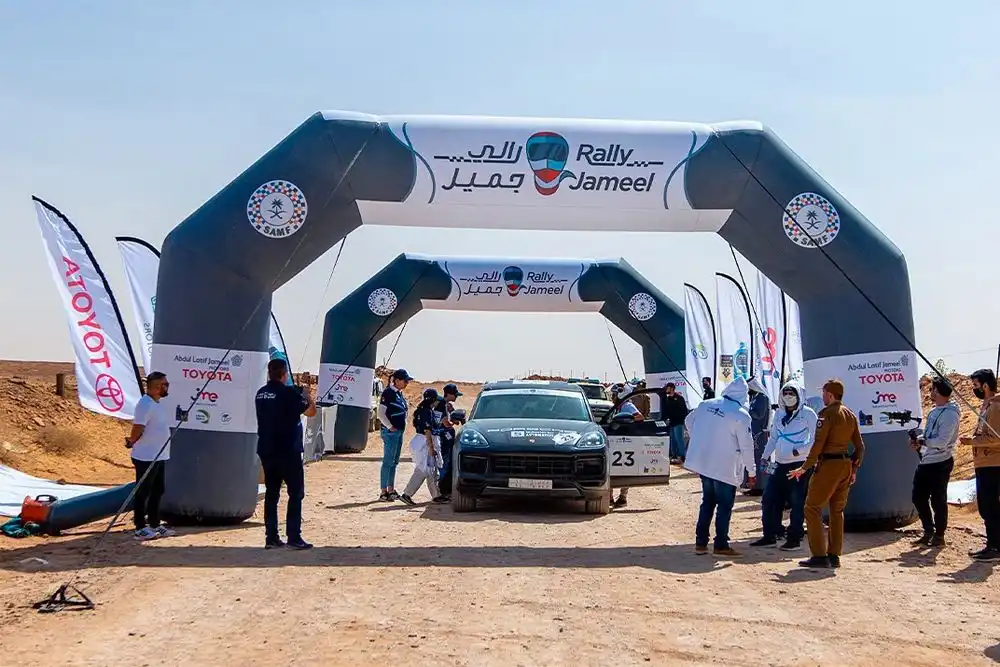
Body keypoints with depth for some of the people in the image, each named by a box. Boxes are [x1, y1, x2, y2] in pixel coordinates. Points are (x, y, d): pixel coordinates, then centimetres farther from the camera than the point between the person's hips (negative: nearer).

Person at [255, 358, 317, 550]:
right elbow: (311, 411, -7)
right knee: (296, 493, 1)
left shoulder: (261, 393, 8)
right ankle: (294, 538, -3)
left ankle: (271, 537, 9)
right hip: (288, 450, -6)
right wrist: (305, 394, 10)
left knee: (271, 493, 10)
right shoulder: (289, 392, -13)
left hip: (266, 450, 6)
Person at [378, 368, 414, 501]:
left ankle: (391, 490, 19)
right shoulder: (388, 393, -14)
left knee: (394, 462, 13)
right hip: (390, 432, -9)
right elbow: (380, 413, -17)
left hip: (399, 431, 9)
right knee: (388, 462, -6)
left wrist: (402, 425, 13)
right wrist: (390, 427, -16)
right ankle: (383, 492, -2)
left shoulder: (399, 393, 12)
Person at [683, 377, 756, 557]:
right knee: (725, 505, 7)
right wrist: (751, 470, 0)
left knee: (707, 502, 17)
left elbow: (689, 421, 15)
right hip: (725, 467, -6)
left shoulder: (706, 405, 0)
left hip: (702, 461, 6)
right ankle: (721, 545, 10)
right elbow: (746, 445, -12)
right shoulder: (741, 416, -16)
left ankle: (700, 542, 18)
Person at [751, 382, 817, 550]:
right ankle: (770, 536, 15)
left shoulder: (808, 413, -3)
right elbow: (773, 438, 21)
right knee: (768, 499, 6)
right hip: (780, 465, 7)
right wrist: (765, 456, 9)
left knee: (797, 503, -2)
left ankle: (794, 539, 7)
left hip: (800, 465, -7)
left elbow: (816, 440, -6)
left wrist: (799, 450, -18)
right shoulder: (780, 415, 16)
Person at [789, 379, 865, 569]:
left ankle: (819, 555, -8)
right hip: (846, 465, 8)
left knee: (812, 508, -3)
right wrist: (854, 468, 21)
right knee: (837, 510, 15)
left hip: (828, 464, -8)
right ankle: (834, 556, 17)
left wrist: (804, 468, -12)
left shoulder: (827, 414, -11)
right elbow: (860, 446, 14)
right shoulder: (851, 415, 12)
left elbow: (818, 444, -17)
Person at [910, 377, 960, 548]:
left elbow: (942, 442, -22)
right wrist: (918, 439, 2)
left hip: (940, 464, -9)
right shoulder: (934, 411, 13)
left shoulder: (950, 414, -16)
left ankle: (939, 536, 14)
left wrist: (922, 441, -14)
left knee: (938, 501, 1)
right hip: (925, 462, 9)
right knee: (918, 497, 12)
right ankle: (928, 532, 25)